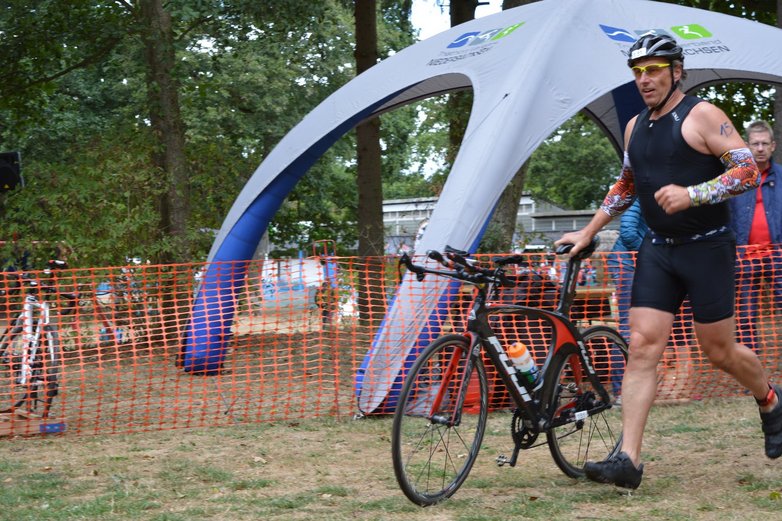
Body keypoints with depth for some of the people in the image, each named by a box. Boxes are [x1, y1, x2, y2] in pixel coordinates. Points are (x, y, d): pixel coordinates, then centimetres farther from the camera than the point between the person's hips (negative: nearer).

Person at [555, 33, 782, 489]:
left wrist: (691, 194, -27)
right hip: (658, 250, 6)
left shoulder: (701, 115, -9)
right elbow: (625, 187, 26)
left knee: (719, 351, 3)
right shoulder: (635, 127, 11)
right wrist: (588, 233, 22)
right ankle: (628, 460, -11)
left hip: (707, 248, -5)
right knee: (643, 346, -6)